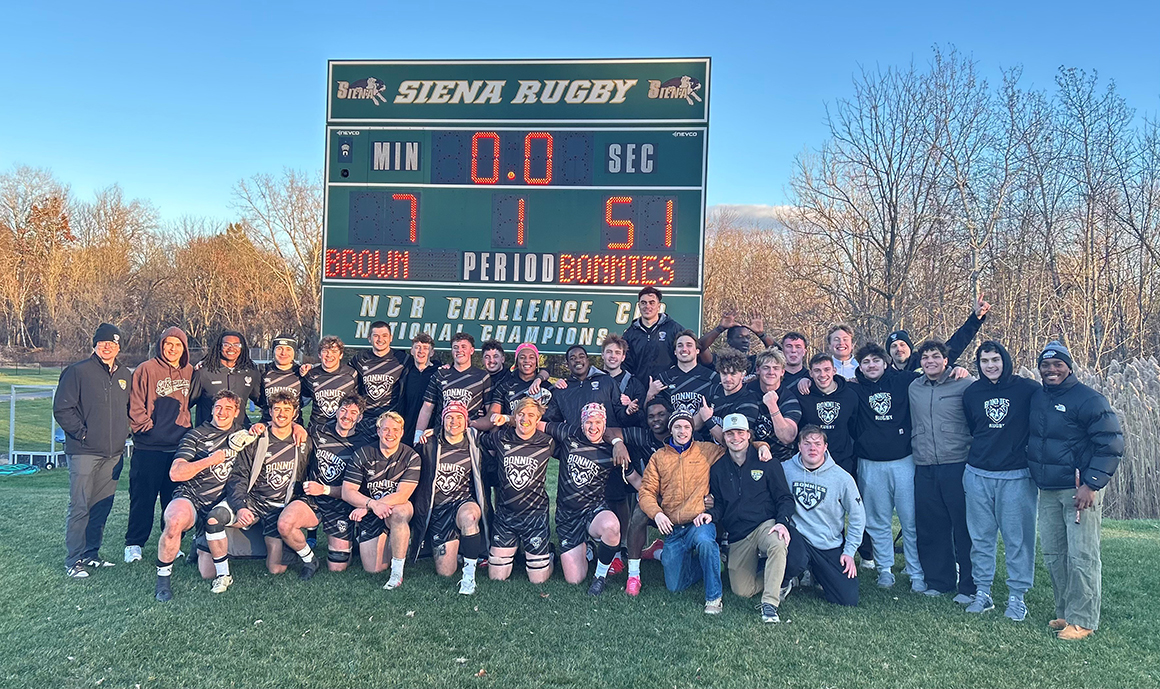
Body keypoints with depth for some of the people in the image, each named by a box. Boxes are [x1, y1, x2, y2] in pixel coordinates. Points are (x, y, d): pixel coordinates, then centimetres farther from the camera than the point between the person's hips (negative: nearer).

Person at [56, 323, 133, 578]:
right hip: (84, 451, -6)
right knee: (80, 507, -4)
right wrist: (82, 433, -11)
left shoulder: (125, 375, 13)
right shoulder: (78, 372, -5)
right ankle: (74, 560, 4)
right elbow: (61, 409, -7)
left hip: (114, 453, 6)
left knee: (102, 507, 11)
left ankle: (91, 554, 22)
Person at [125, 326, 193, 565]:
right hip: (149, 446, -4)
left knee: (174, 496, 10)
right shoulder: (146, 370, -5)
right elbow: (136, 405, -6)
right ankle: (134, 543, 15)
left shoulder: (189, 372, 9)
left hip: (179, 446, 4)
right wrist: (145, 427, -9)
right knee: (143, 495, 3)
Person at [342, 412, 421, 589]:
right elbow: (347, 492, -8)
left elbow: (402, 495, -18)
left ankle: (397, 573, -26)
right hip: (369, 514, 1)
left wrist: (365, 507, -24)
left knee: (398, 511, -39)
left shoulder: (412, 458, -8)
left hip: (399, 510, -1)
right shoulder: (362, 454, -4)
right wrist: (373, 504, -26)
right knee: (373, 568, -11)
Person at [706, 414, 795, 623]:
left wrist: (782, 521, -16)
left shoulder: (767, 463, 3)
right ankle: (780, 578, 20)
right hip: (736, 536, 3)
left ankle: (770, 604, -28)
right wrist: (710, 514, -6)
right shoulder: (718, 469, 12)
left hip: (765, 525, -3)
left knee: (778, 545, -38)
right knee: (743, 590, -6)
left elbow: (785, 498, 2)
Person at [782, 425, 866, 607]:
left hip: (831, 546, 2)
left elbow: (857, 517, 2)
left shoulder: (842, 478, -8)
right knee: (795, 561, -37)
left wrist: (849, 551, 1)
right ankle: (783, 583, 0)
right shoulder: (785, 470, -8)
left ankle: (817, 574, 28)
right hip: (797, 535, -2)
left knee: (849, 599, -3)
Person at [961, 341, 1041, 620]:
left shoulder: (1028, 389, -6)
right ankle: (982, 592, 19)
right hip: (978, 475, 3)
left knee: (1018, 538, 3)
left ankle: (1017, 595, 16)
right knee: (980, 537, 9)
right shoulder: (971, 393, 6)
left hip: (1017, 476, -3)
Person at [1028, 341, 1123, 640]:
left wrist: (1091, 484, -17)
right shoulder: (1036, 398, 9)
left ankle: (1082, 620, 8)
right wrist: (1035, 475, 12)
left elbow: (1111, 444, -12)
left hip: (1080, 490, -7)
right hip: (1047, 491, 7)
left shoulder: (1088, 399, -11)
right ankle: (1064, 612, 25)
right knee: (1052, 554, 12)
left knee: (1082, 557, -3)